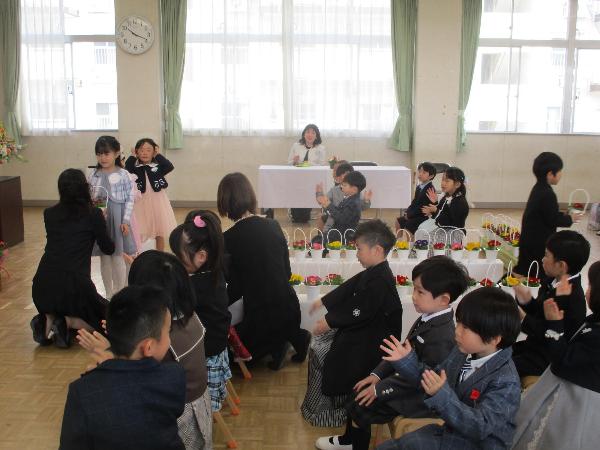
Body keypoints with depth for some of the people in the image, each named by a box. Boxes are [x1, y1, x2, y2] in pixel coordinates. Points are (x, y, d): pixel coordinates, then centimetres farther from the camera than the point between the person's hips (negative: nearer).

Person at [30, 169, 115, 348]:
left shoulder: (49, 213, 8)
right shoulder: (93, 214, -3)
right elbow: (108, 249, 8)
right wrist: (101, 221, 24)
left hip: (42, 285, 5)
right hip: (74, 283, -5)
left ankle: (48, 320, 5)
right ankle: (68, 323, -7)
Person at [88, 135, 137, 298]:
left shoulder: (123, 175, -6)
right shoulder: (94, 176, 5)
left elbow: (130, 199, -7)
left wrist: (125, 221, -12)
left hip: (116, 219, -4)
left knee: (117, 257, 2)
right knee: (104, 258, 11)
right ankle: (109, 294, 23)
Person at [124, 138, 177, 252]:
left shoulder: (158, 166, 0)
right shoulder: (135, 167, -1)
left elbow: (170, 167, -18)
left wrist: (158, 155, -9)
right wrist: (132, 156, -11)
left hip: (157, 202, 1)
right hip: (141, 203, -1)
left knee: (160, 233, 12)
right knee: (138, 234, 1)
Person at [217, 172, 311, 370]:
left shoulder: (228, 239, -14)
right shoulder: (273, 226, 0)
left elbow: (235, 289, -7)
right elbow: (287, 273, 9)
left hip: (260, 315, -5)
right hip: (289, 309, 5)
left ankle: (275, 345, 1)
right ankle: (294, 336, 9)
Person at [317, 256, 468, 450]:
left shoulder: (441, 337, -31)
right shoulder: (428, 319, -3)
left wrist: (379, 389, -17)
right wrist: (378, 374, 2)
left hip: (419, 397, -8)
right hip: (407, 378, 8)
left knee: (360, 408, -6)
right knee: (360, 390, 13)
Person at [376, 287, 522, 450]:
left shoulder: (505, 382, -26)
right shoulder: (462, 352, -2)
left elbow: (480, 427, -33)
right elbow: (434, 380, 11)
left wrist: (443, 395, -42)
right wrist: (408, 362, -4)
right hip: (453, 430, 8)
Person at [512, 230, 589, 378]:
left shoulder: (573, 299, -27)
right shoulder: (552, 283, -1)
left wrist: (523, 318, -25)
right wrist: (527, 301, -11)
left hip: (545, 359, -8)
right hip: (533, 345, 8)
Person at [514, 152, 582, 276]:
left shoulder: (539, 189, 9)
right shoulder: (547, 194, -22)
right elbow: (553, 220, -18)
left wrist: (563, 216, 11)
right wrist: (570, 219, -3)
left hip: (530, 240, 10)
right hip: (538, 243, -10)